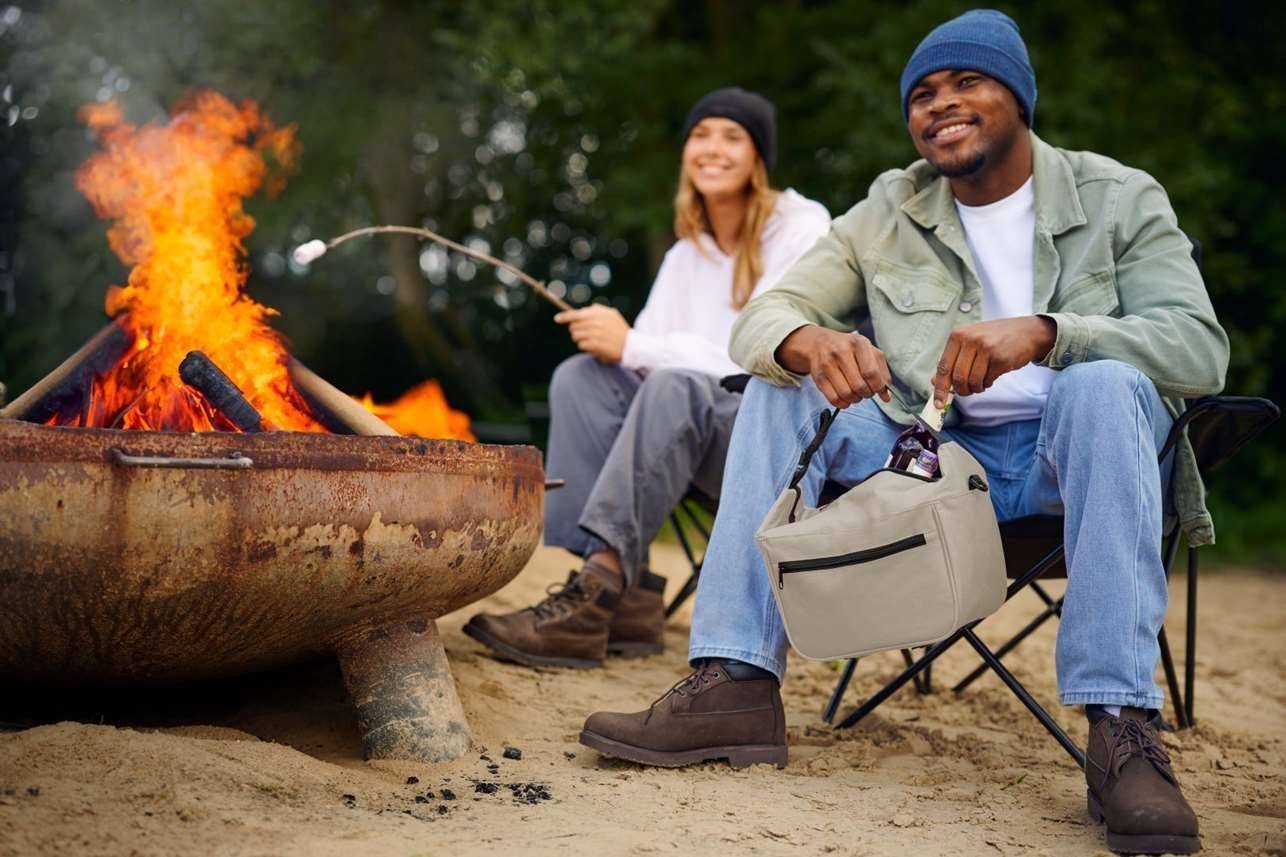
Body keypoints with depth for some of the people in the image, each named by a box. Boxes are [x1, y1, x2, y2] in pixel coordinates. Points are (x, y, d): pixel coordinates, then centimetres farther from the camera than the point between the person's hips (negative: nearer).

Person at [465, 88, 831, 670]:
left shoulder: (800, 233, -5)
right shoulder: (687, 254, 15)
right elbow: (649, 352, 7)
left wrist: (634, 345, -20)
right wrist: (614, 344, -17)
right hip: (708, 446, 6)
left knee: (677, 387, -35)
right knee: (581, 377, -17)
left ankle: (592, 598, -41)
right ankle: (628, 600, -27)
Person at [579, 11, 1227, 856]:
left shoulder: (1120, 199, 0)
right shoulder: (891, 211, 8)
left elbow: (1200, 347, -15)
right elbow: (761, 317, 0)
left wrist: (1044, 333, -32)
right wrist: (807, 342, -27)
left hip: (1078, 454, -3)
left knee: (1105, 384, -34)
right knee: (781, 390, -14)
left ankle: (1121, 729, -37)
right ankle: (735, 684, -22)